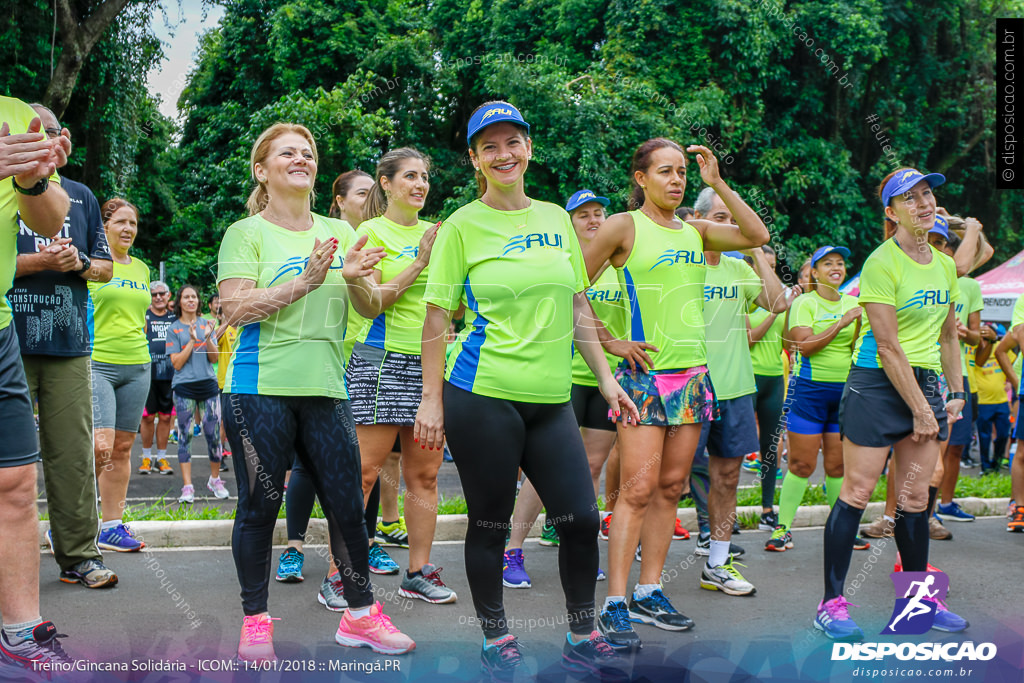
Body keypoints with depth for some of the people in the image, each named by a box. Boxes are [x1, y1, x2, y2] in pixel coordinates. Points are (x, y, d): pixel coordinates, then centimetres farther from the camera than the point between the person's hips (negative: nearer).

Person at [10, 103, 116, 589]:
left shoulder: (81, 197, 18)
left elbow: (106, 269, 19)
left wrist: (79, 262, -2)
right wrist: (40, 262, -11)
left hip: (68, 345, 3)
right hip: (10, 343, -3)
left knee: (73, 452, 2)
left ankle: (78, 555, 8)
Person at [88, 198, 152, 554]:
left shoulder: (141, 268, 16)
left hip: (137, 366, 6)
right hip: (96, 364, -6)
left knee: (123, 447, 6)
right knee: (100, 447, -16)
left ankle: (112, 525, 13)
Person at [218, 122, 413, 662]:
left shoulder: (339, 233, 14)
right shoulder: (246, 233, 1)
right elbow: (235, 309, -11)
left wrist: (358, 278, -9)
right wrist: (304, 282, -20)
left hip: (326, 389, 4)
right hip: (260, 388, -4)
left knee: (347, 504, 4)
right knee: (259, 506, 2)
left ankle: (359, 614, 19)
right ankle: (255, 621, 17)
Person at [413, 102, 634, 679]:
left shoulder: (557, 219, 11)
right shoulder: (463, 226, -1)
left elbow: (578, 308, 15)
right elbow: (437, 317, -2)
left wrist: (606, 378, 10)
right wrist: (431, 400, -7)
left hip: (550, 398, 4)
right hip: (481, 396, -4)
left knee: (581, 518, 2)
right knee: (490, 523, 4)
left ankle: (582, 637, 19)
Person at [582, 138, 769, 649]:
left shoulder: (694, 231, 12)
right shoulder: (623, 226, -3)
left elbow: (757, 235, 8)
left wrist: (717, 184, 3)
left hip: (693, 374, 6)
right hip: (644, 372, -6)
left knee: (671, 487, 8)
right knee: (639, 488, -10)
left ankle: (649, 592, 17)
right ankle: (615, 603, -6)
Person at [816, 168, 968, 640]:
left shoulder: (944, 265, 11)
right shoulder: (882, 263, -12)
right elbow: (888, 346, -15)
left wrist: (955, 393, 13)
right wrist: (920, 409, -15)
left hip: (925, 381, 7)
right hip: (876, 384, -6)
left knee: (915, 498, 9)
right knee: (857, 491, -5)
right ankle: (831, 603, 1)